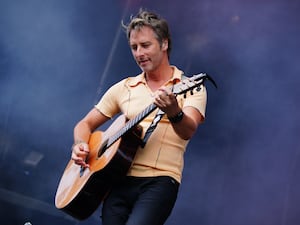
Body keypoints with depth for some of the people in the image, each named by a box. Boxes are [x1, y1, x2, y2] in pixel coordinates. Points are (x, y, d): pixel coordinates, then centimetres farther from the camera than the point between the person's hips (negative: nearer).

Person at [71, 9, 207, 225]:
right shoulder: (123, 88, 17)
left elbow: (188, 132, -14)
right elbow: (86, 124, 21)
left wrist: (174, 112, -36)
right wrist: (80, 146, -1)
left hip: (159, 181, -4)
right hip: (120, 179, 4)